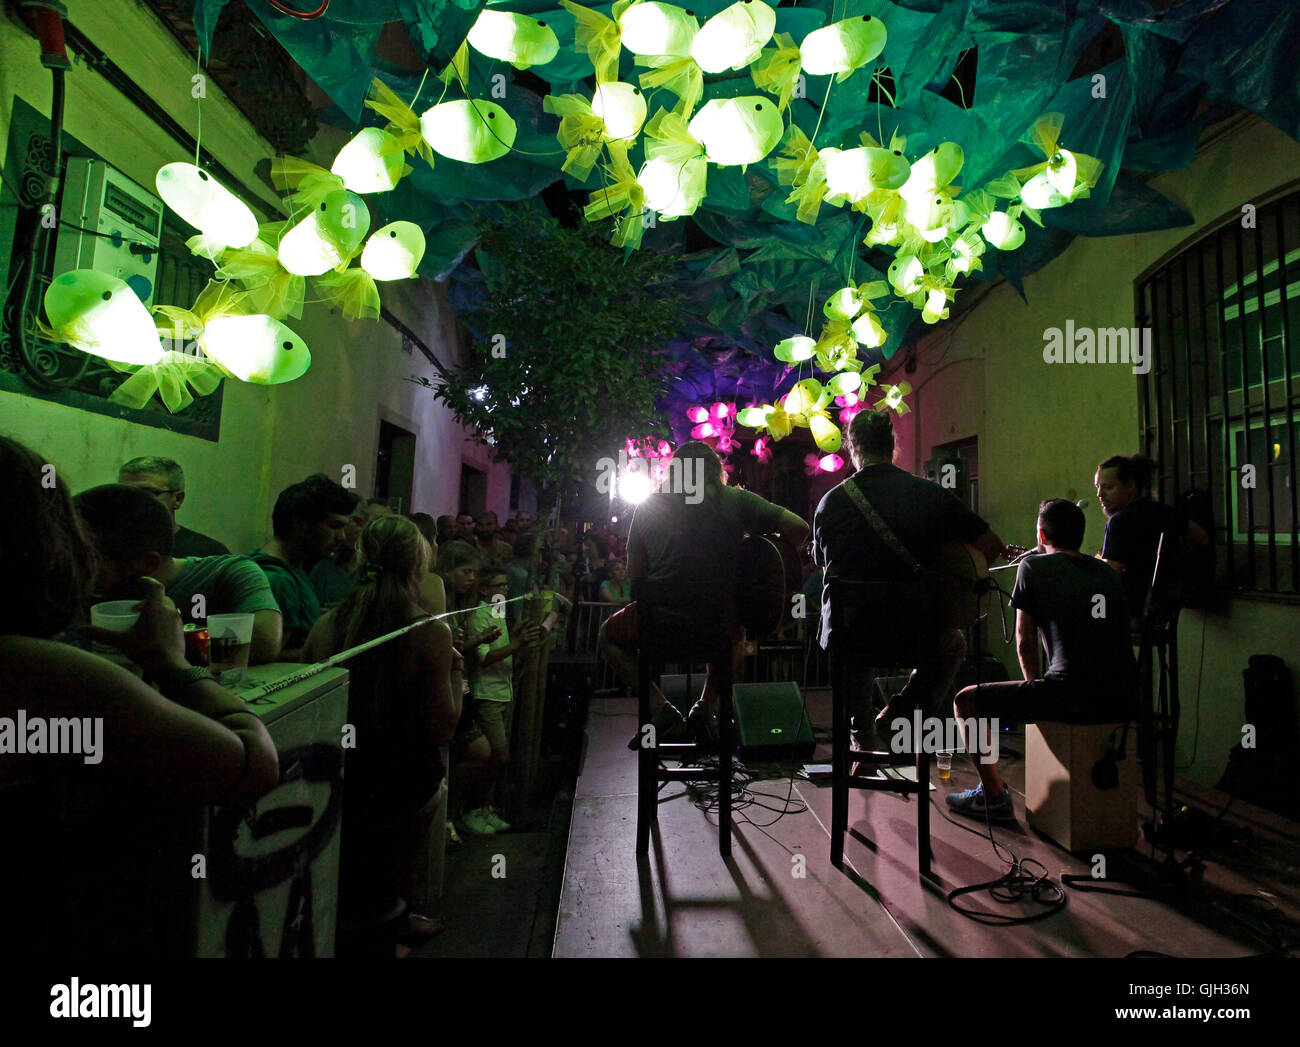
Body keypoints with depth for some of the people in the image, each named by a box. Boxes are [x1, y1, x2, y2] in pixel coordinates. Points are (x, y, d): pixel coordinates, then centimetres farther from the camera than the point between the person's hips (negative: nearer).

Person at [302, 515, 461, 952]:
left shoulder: (327, 623, -9)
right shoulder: (431, 633, -20)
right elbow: (441, 730, -17)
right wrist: (454, 672, -3)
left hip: (333, 782, 4)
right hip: (402, 786, -4)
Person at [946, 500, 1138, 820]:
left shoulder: (1033, 566, 2)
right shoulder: (1109, 573, 19)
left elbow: (1025, 643, 3)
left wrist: (1034, 685, 20)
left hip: (1071, 697, -7)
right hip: (1123, 702, 7)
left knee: (965, 701, 6)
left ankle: (995, 796, 11)